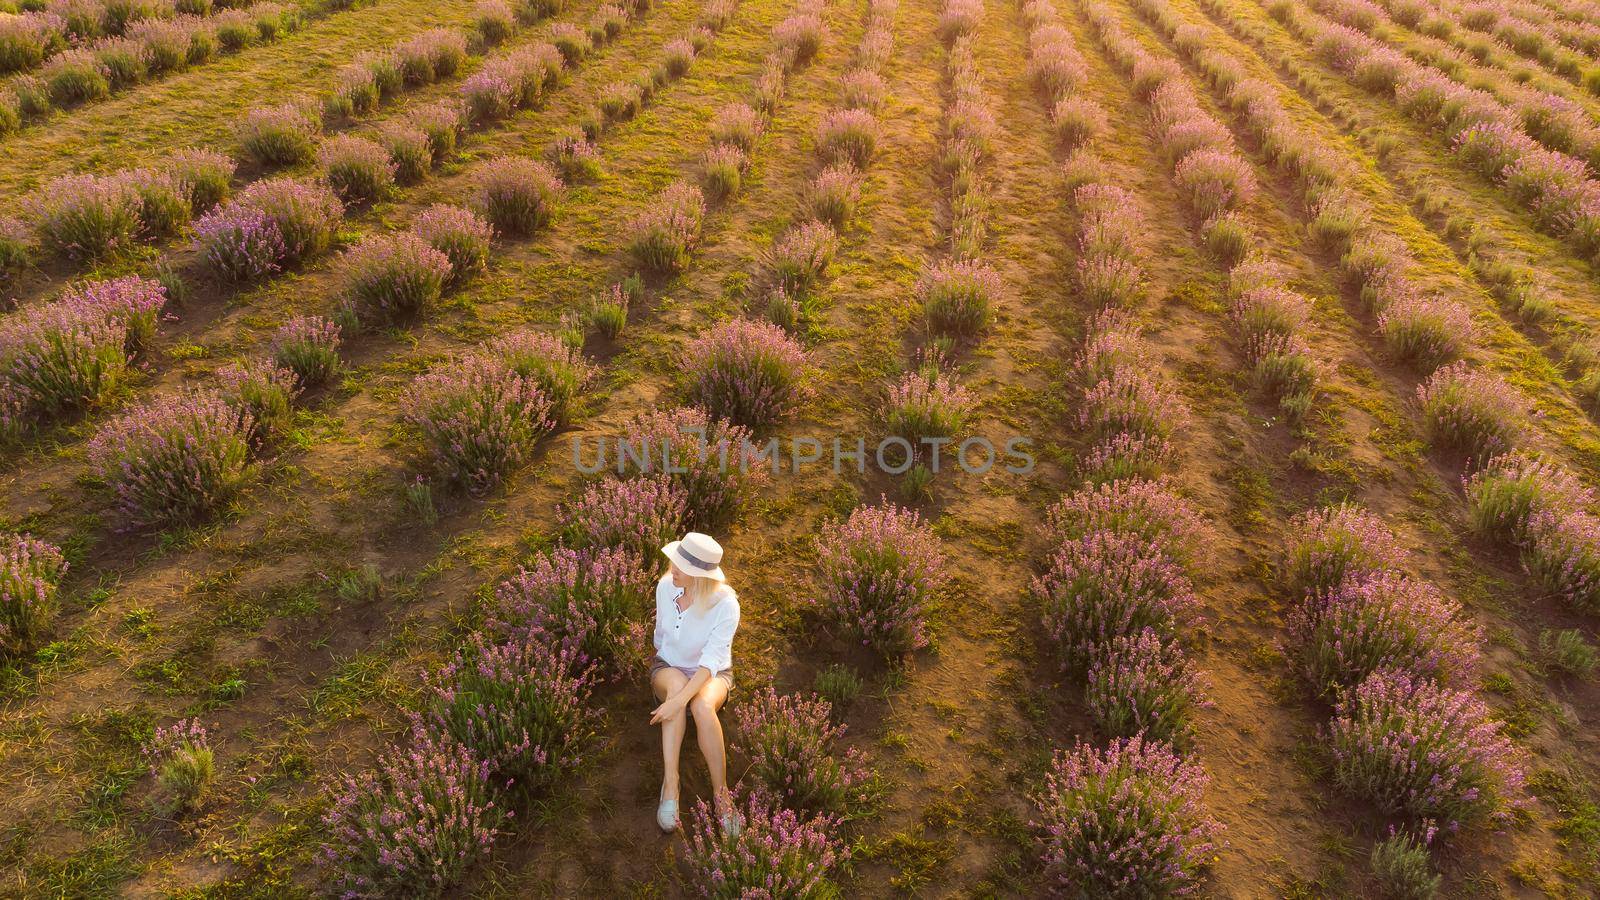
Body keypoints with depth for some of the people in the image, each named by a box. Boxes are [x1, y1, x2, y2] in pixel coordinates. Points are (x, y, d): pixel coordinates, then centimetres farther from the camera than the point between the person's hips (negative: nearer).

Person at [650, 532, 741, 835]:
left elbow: (711, 660, -30)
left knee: (702, 706, -37)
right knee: (676, 683, -35)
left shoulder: (725, 604, -25)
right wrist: (675, 692, 11)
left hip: (713, 673, -2)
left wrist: (679, 701, -40)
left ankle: (721, 792, -24)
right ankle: (670, 782, -35)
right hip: (668, 667, 3)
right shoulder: (665, 587, -13)